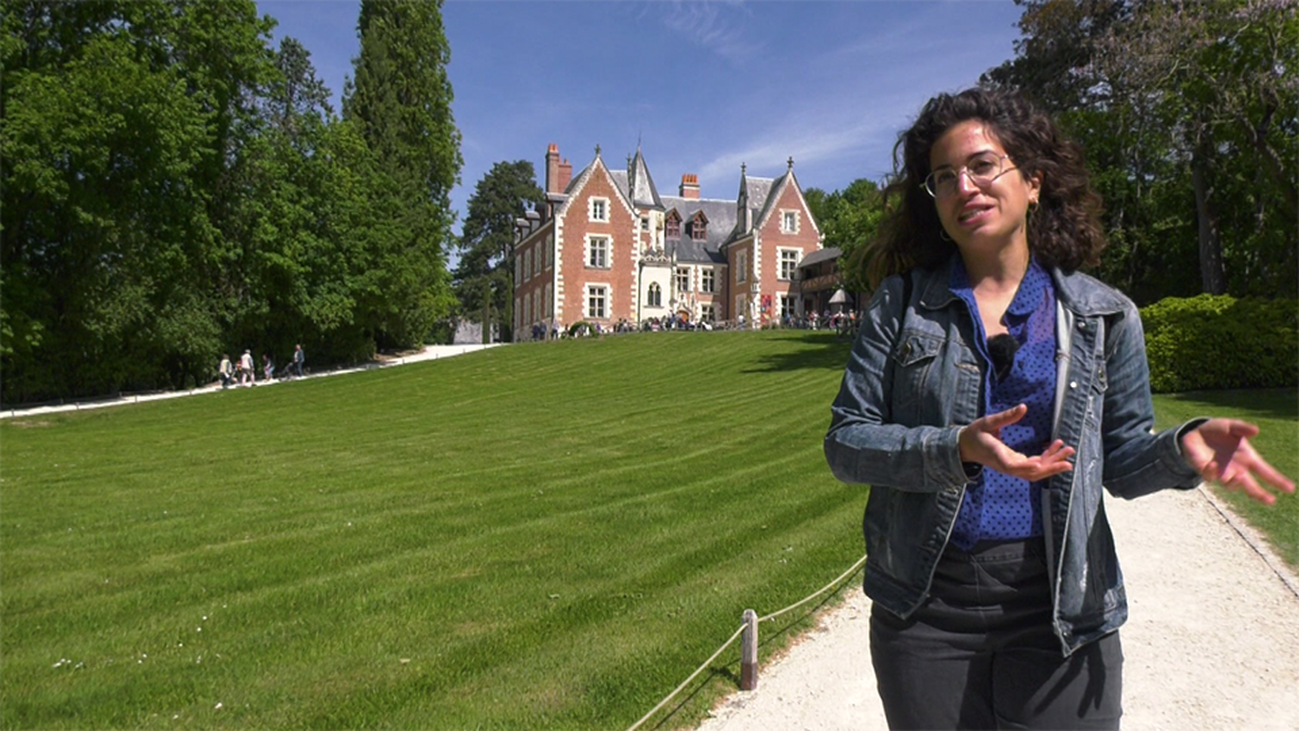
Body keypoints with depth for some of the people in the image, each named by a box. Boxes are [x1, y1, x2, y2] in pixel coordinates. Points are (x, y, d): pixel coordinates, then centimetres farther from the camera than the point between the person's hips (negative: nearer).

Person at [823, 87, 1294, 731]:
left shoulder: (1104, 316, 4)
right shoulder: (901, 306, -1)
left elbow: (1120, 457, 8)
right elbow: (845, 442, -5)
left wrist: (1184, 446, -13)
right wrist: (955, 450, -21)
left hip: (1062, 606, 1)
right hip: (925, 606, 0)